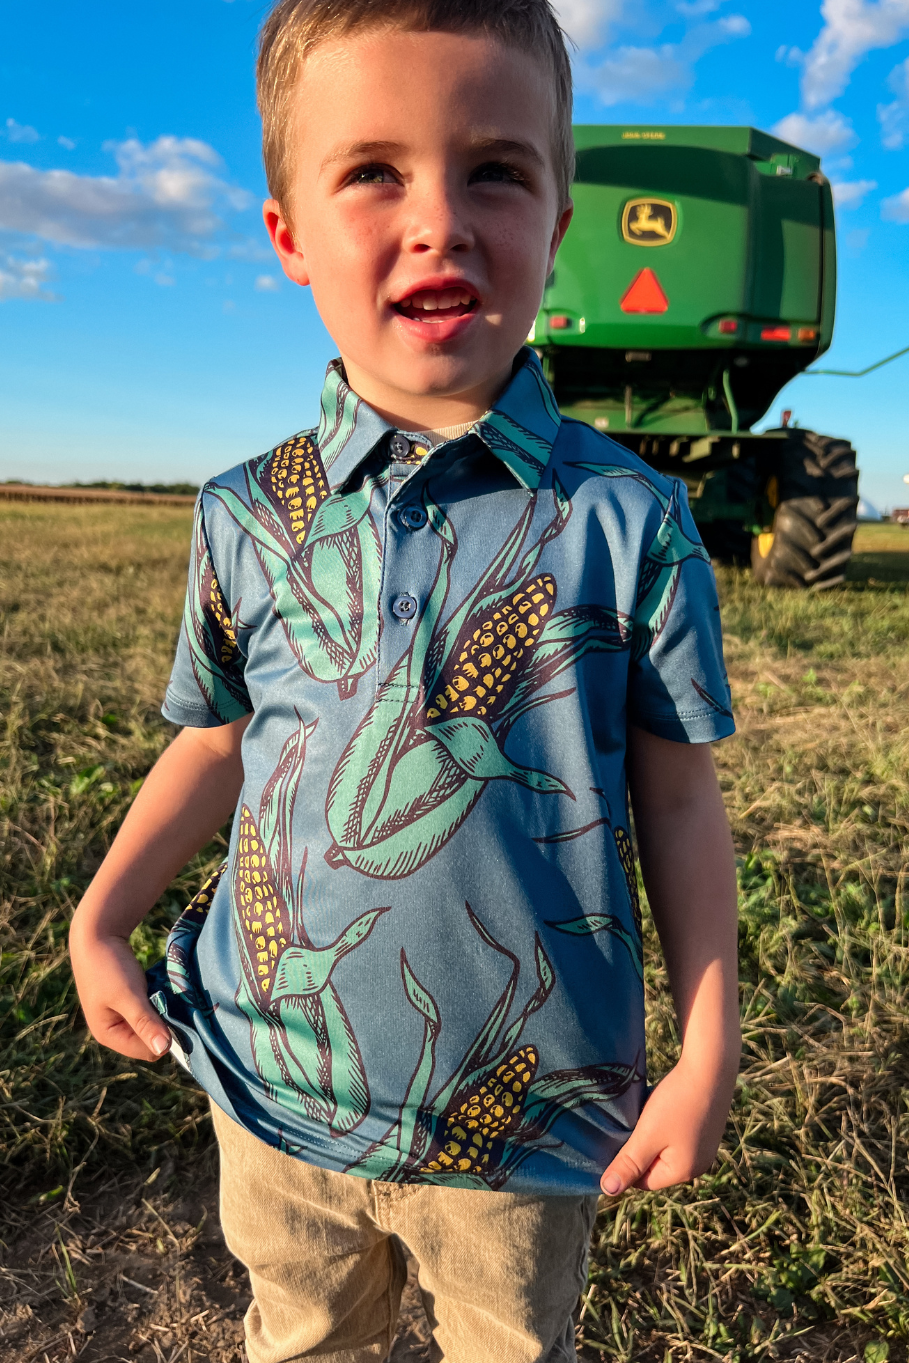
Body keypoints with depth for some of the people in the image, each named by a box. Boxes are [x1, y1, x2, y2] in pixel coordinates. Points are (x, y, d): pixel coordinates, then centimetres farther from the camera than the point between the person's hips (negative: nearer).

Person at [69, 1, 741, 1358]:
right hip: (279, 1090, 3)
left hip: (527, 1121, -1)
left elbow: (678, 797, -7)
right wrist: (98, 920, 2)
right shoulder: (246, 518, -7)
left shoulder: (629, 519, -13)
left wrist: (708, 1051, -6)